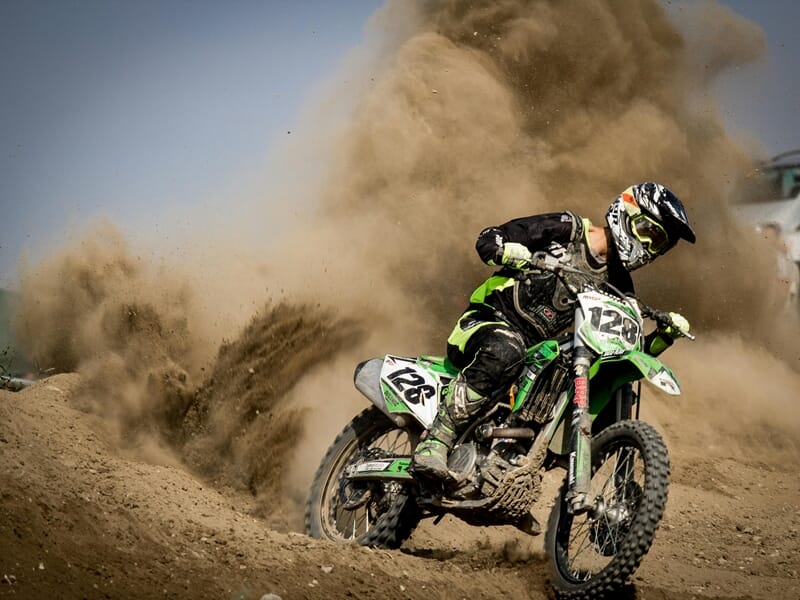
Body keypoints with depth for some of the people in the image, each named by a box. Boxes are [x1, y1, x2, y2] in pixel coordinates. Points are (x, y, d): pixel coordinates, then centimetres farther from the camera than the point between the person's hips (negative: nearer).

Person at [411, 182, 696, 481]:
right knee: (505, 352, -42)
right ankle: (435, 440, -36)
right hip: (487, 322, -6)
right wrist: (518, 254, -31)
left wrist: (666, 334, -8)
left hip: (536, 351, 6)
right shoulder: (566, 229, -3)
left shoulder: (617, 283, 12)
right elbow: (487, 240, -8)